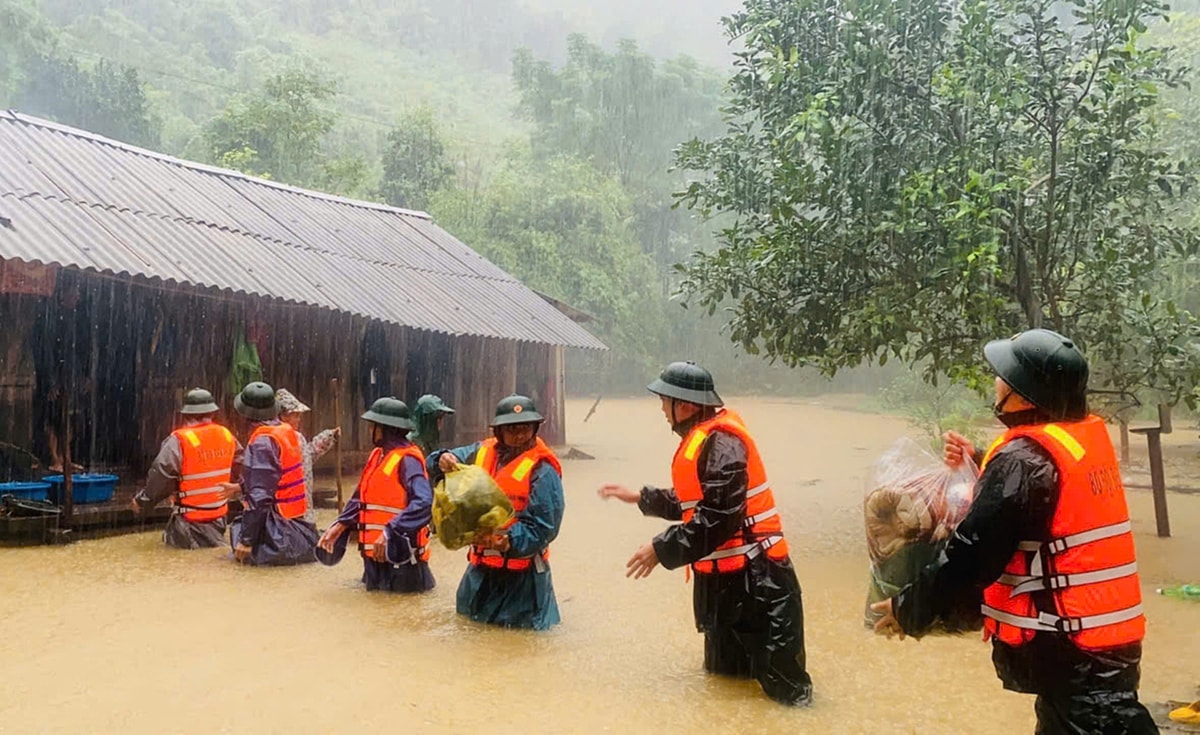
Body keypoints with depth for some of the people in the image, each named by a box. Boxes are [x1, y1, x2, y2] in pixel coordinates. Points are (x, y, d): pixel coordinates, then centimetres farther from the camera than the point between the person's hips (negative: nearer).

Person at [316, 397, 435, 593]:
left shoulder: (407, 460, -19)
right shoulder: (378, 455, 9)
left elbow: (423, 503, -31)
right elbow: (361, 496, 18)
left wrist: (390, 532, -34)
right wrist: (340, 524, 7)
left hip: (398, 553, -9)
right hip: (375, 551, 9)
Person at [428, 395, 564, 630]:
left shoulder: (542, 469, -17)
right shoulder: (482, 452, 1)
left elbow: (543, 527, -21)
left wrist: (510, 541, -34)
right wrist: (443, 461, -17)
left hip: (521, 569, -6)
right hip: (482, 564, 6)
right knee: (469, 615, 24)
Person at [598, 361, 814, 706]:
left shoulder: (720, 444, -22)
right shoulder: (703, 438, 11)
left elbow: (718, 519, -27)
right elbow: (692, 502, 21)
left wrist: (662, 549, -20)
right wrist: (641, 497, 22)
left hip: (753, 576, -11)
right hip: (724, 574, 11)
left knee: (781, 682, -2)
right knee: (725, 671, 22)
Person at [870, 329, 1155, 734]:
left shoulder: (1024, 459, -21)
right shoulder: (1089, 434, 5)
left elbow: (972, 554, -20)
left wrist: (908, 609, -9)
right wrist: (981, 461, 17)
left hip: (1071, 648, -9)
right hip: (1110, 635, 9)